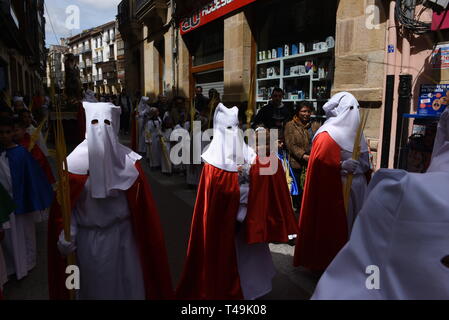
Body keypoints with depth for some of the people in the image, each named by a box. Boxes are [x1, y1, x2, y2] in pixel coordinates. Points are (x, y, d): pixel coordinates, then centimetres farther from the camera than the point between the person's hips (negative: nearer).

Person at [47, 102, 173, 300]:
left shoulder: (127, 159, -6)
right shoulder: (76, 160, -8)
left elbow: (140, 203, -5)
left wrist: (144, 235, -5)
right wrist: (66, 234, -14)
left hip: (122, 234, 1)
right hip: (89, 238, 0)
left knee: (126, 281, 15)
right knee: (94, 284, 17)